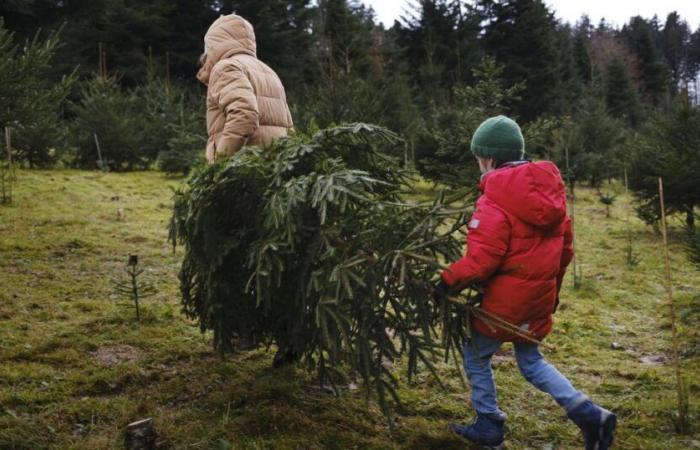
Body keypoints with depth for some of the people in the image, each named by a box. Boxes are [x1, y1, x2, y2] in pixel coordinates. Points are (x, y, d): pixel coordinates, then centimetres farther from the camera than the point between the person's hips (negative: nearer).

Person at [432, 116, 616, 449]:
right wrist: (552, 286, 23)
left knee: (475, 356, 13)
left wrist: (448, 281, -13)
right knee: (531, 361, 21)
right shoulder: (547, 190, 5)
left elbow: (482, 259, -25)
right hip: (539, 297, 8)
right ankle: (589, 414, 9)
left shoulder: (494, 200, -19)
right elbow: (564, 244, 12)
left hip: (507, 299, -8)